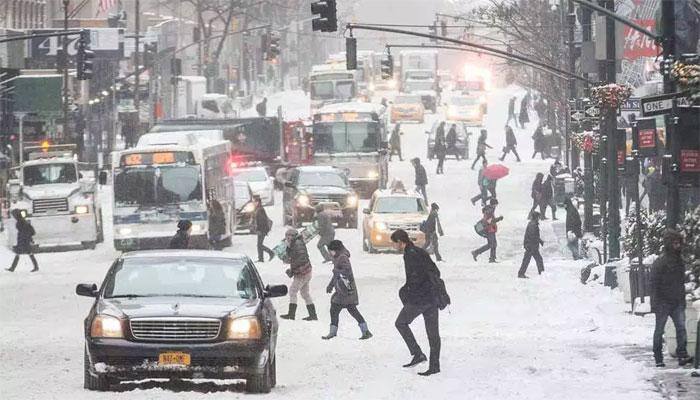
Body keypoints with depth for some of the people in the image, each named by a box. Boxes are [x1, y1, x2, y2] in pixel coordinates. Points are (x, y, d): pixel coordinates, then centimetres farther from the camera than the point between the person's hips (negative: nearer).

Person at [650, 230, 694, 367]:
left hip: (677, 303, 6)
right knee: (659, 330, 4)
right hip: (663, 303, -6)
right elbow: (654, 285, -13)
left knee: (681, 328, -8)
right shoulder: (659, 263, -11)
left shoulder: (679, 261, 11)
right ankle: (658, 359, 11)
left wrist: (682, 300, 17)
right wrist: (655, 304, -18)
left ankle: (682, 355, -11)